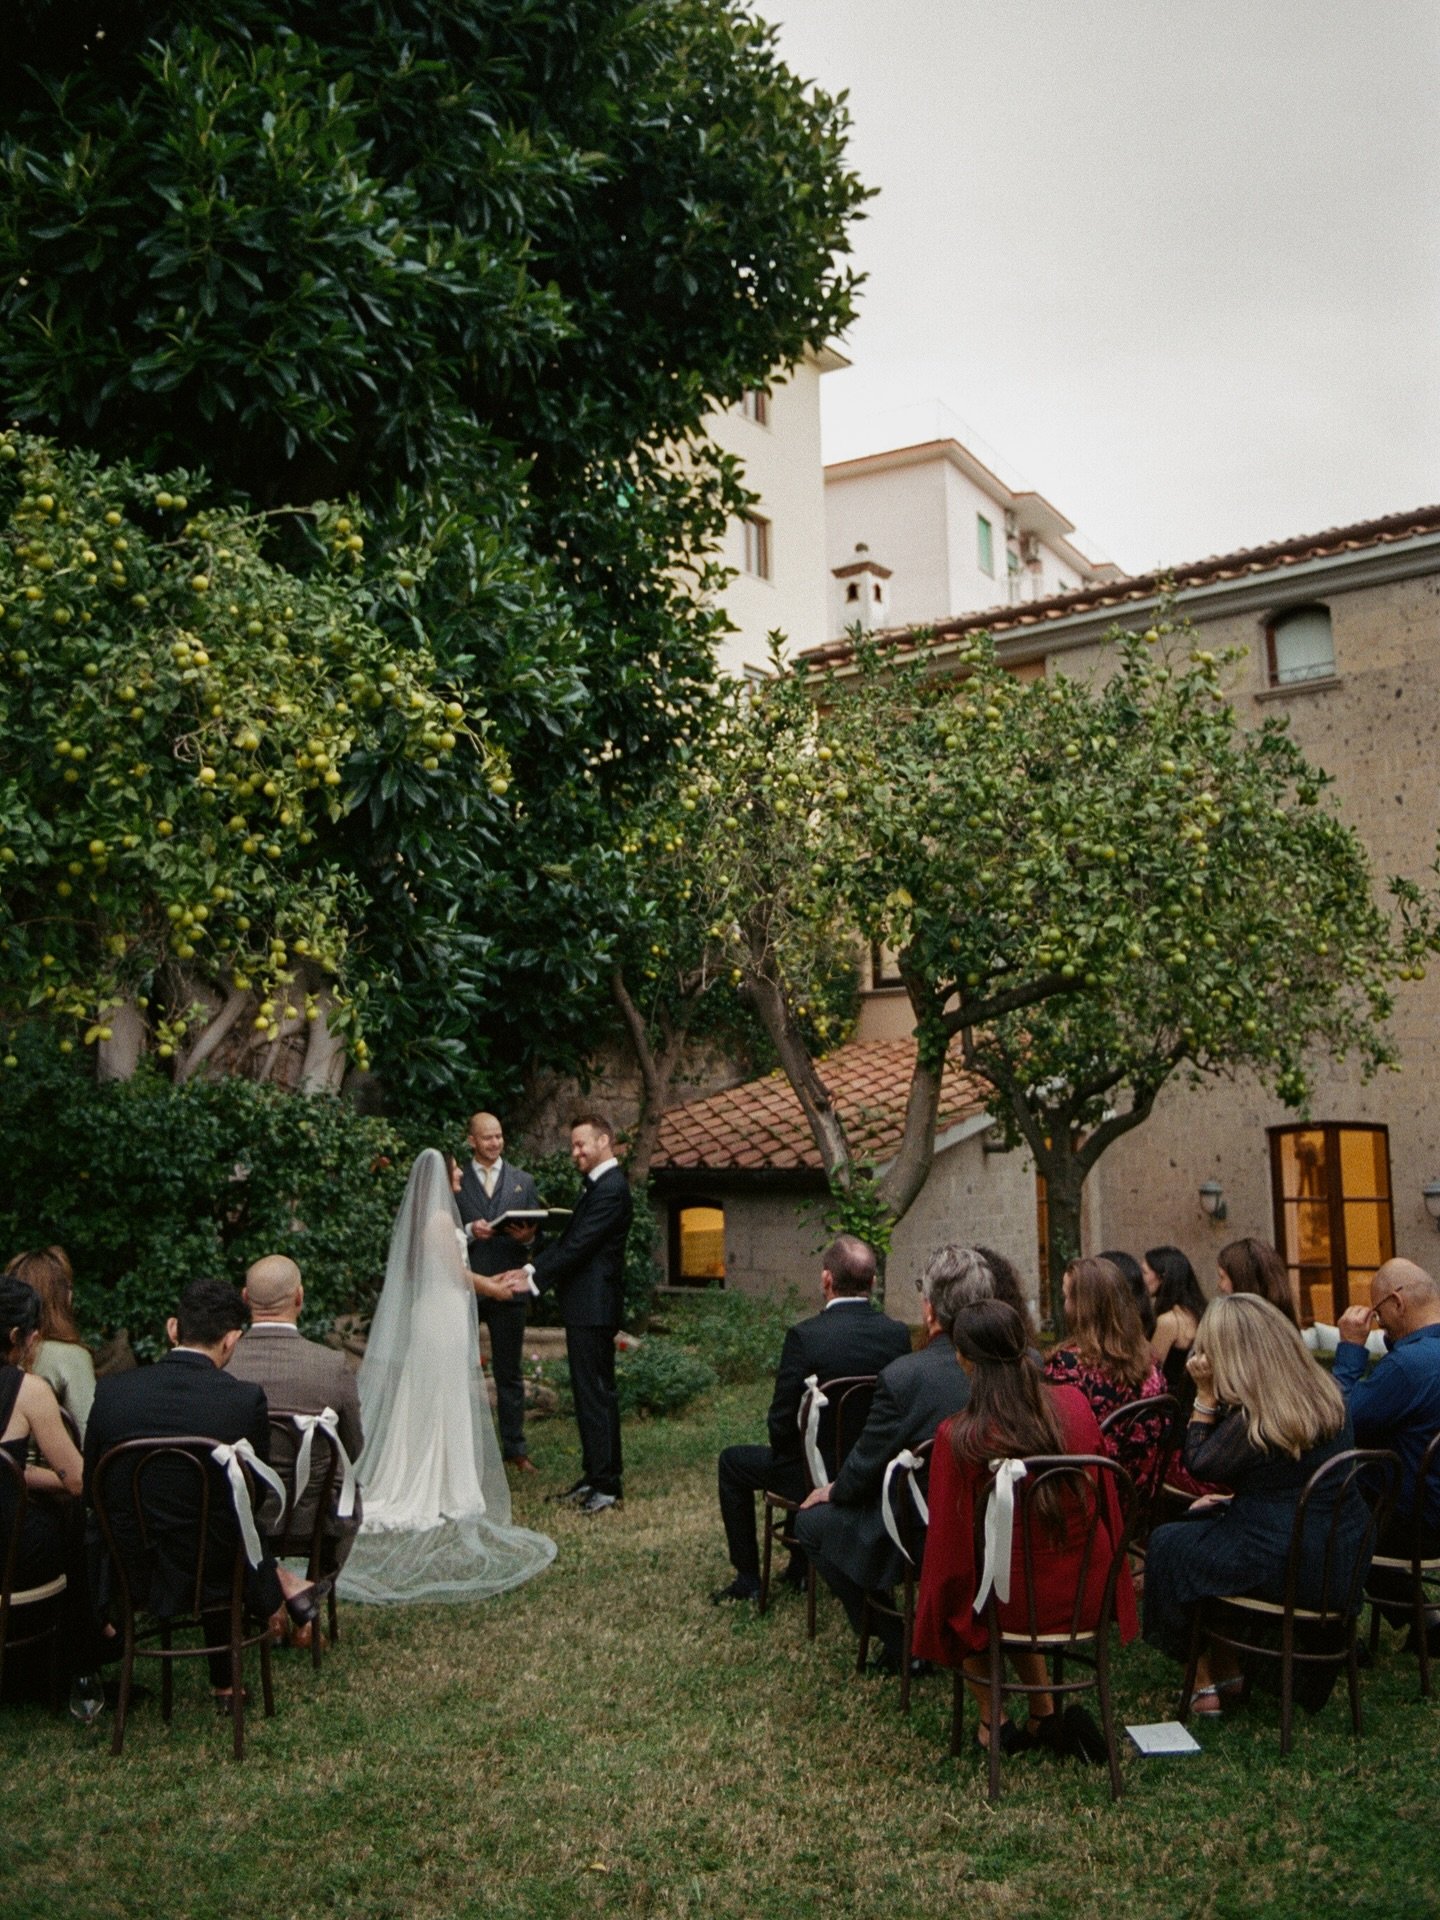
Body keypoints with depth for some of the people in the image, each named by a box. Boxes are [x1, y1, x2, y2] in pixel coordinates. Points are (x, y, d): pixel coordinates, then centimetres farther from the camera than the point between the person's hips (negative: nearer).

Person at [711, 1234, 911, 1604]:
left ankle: (748, 1580, 25)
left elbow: (781, 1421, -18)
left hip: (817, 1475, -5)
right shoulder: (898, 1334, -9)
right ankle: (801, 1563, 43)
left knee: (733, 1462, 21)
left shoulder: (805, 1336, -23)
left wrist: (783, 1450, 3)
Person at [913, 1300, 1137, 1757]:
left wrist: (938, 1604, 9)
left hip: (1013, 1605, -4)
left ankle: (993, 1719, 28)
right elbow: (1104, 1501, 4)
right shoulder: (1076, 1406, -10)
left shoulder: (958, 1438, -21)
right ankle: (1045, 1715, 28)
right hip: (1087, 1598, 4)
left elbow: (948, 1542, -11)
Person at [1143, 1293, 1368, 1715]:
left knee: (1167, 1544, 12)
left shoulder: (1253, 1419, -24)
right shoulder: (1326, 1394, 2)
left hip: (1288, 1568, -8)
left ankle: (1209, 1674, 26)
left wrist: (1205, 1394, -10)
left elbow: (1198, 1464, -8)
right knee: (1200, 1522, 24)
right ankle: (1227, 1664, 29)